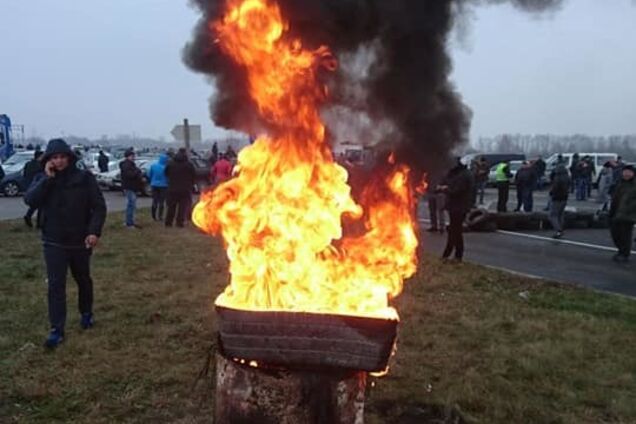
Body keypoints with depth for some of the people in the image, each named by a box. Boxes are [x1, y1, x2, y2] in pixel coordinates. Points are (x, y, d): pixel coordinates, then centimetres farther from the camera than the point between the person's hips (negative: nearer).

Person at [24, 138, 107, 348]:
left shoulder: (84, 178, -7)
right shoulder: (42, 179, 0)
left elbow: (99, 206, -9)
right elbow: (30, 200, -16)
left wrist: (94, 231, -19)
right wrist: (47, 179, -22)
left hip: (80, 241, 0)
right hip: (54, 242, 0)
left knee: (83, 280, 18)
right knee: (56, 285, -4)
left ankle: (86, 313, 41)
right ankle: (57, 330, 0)